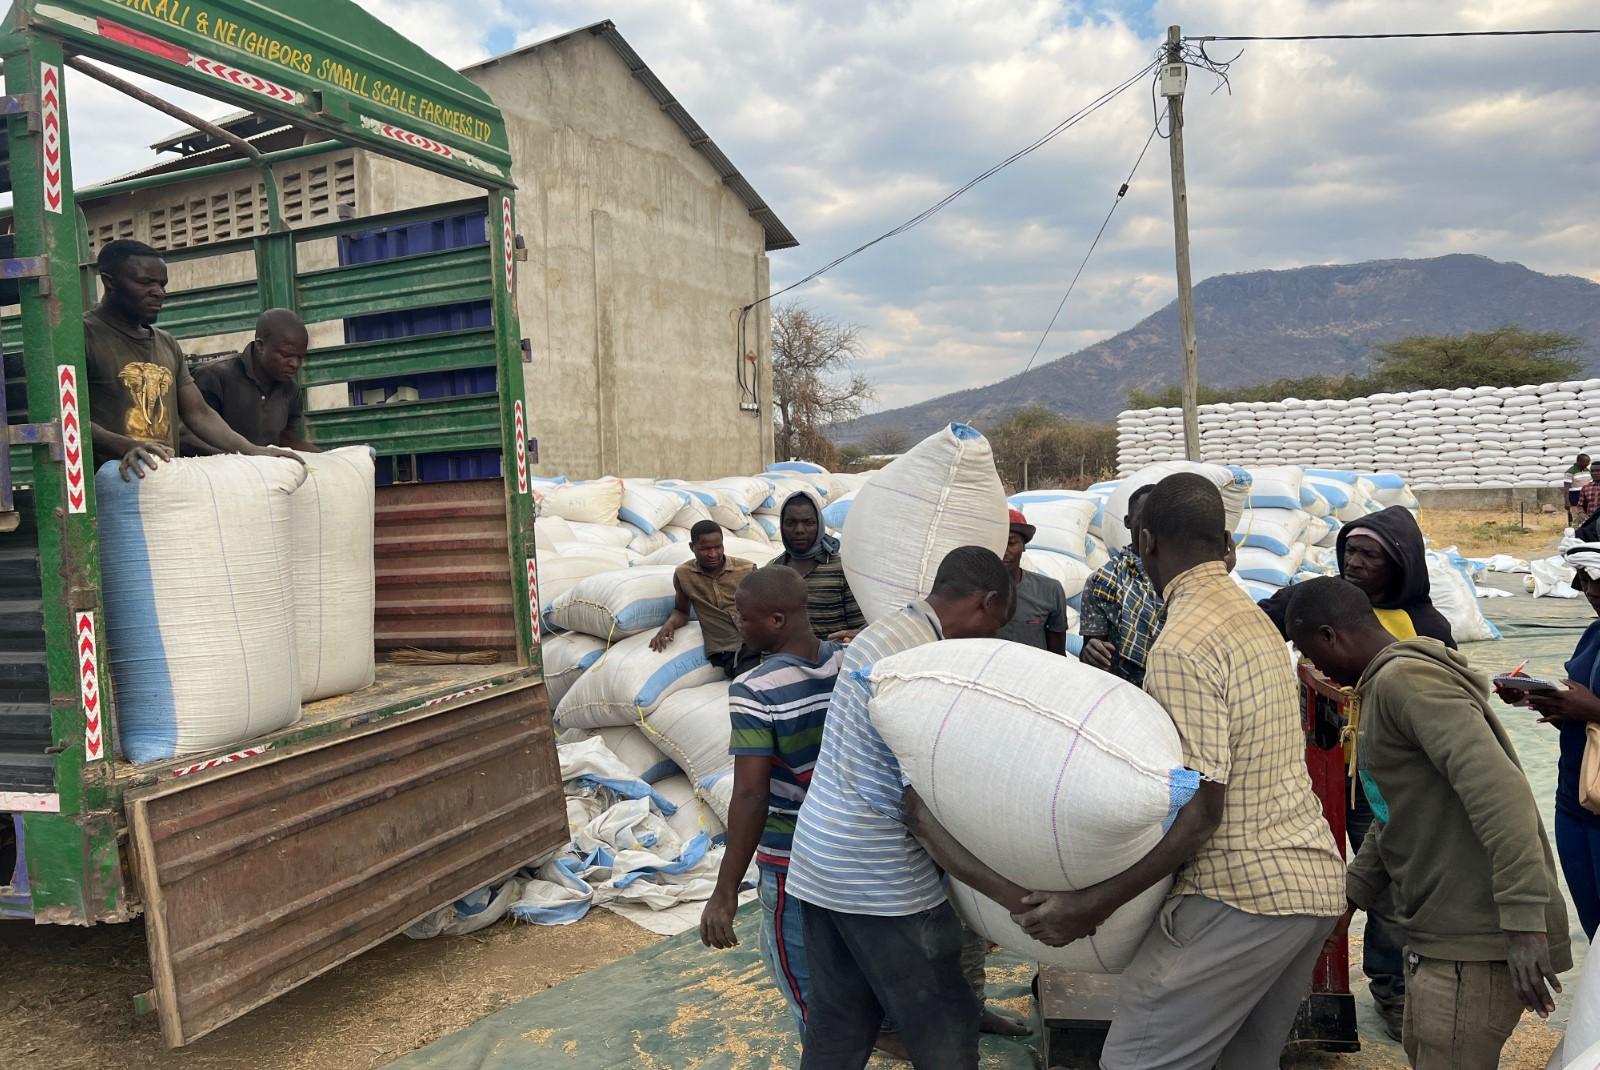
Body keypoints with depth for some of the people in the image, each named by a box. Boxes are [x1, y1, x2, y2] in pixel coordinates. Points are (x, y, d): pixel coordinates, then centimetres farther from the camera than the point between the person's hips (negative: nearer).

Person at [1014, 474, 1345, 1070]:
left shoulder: (1182, 644, -17)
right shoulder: (1252, 616, 12)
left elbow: (1200, 811, -21)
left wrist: (1093, 906, -22)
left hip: (1244, 891, -9)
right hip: (1316, 882, 10)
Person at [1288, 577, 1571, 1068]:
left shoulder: (1404, 678, -18)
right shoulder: (1388, 684, 15)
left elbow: (1497, 789, -29)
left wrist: (1524, 921, -30)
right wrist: (1350, 894, 19)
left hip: (1477, 940, -10)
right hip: (1442, 931, 10)